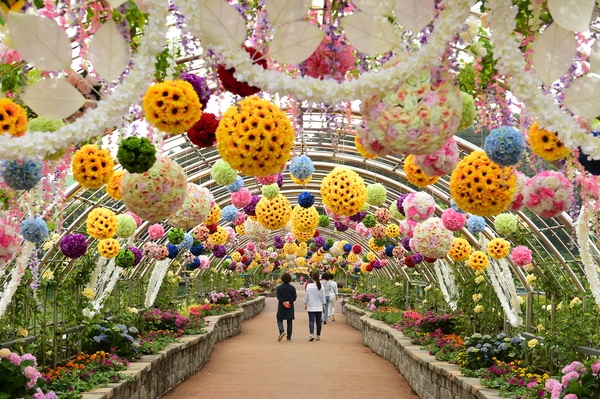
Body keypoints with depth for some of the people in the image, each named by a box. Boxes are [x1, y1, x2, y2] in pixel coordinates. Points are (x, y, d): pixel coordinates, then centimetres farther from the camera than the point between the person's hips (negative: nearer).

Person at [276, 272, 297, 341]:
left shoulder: (279, 287, -2)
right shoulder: (292, 288, 1)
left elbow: (278, 297, -10)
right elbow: (294, 297, -7)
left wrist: (283, 302, -11)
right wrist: (289, 302, -12)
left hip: (281, 307, -1)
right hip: (290, 307, 1)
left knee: (279, 320, 9)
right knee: (289, 322, 8)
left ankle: (282, 331, -18)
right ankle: (289, 337, 9)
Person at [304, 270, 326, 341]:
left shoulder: (309, 286, -7)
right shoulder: (321, 286, -1)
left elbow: (306, 295, -3)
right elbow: (323, 296, 6)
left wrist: (305, 304, 8)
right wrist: (323, 304, 17)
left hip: (311, 307, -2)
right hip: (319, 307, 2)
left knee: (311, 321, -4)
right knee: (318, 321, 10)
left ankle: (311, 334, -22)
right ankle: (318, 336, 16)